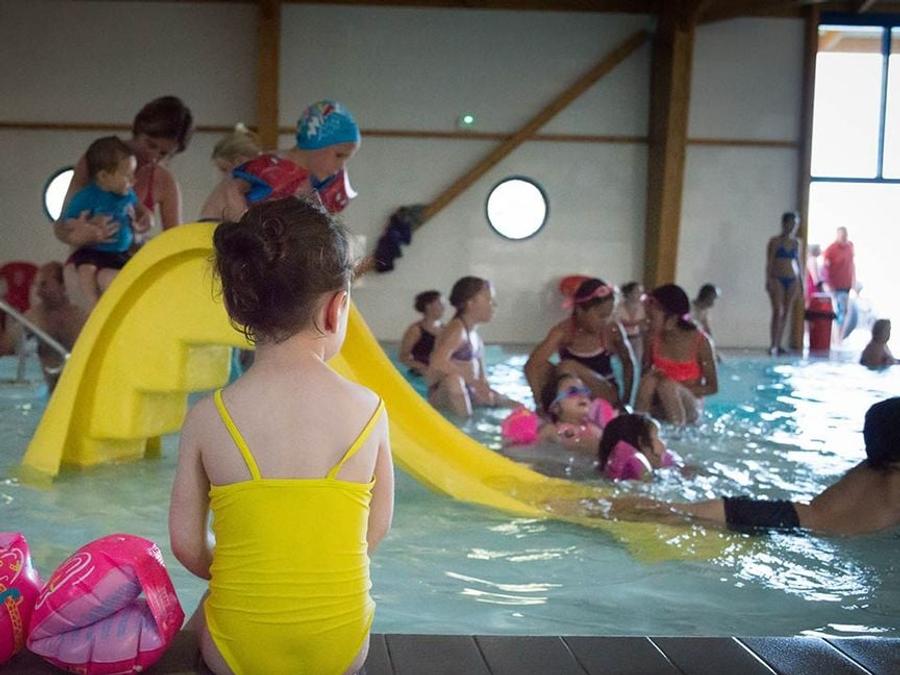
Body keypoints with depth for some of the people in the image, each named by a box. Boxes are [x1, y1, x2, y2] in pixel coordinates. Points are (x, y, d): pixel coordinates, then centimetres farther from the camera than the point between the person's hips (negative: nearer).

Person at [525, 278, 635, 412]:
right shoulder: (563, 331, -18)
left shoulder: (612, 329, -16)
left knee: (569, 367, -29)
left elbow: (628, 363, 2)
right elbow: (531, 366, -29)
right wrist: (540, 401, -38)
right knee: (542, 367, -27)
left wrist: (624, 400, -2)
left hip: (607, 393, -1)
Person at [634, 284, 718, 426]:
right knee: (650, 379, -26)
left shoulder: (700, 341, -14)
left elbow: (713, 387, -9)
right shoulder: (655, 338, -4)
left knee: (667, 385, -32)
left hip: (689, 407, -3)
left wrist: (680, 389, -20)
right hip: (660, 409, 3)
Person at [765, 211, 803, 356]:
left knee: (786, 313, 5)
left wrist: (800, 282, 9)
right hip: (777, 279, -4)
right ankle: (773, 345, -13)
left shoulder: (798, 243, 10)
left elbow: (799, 263, 13)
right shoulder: (775, 242, -1)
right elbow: (769, 262, -4)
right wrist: (768, 280, -12)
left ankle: (778, 345, 12)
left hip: (792, 280, 4)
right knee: (778, 311, -13)